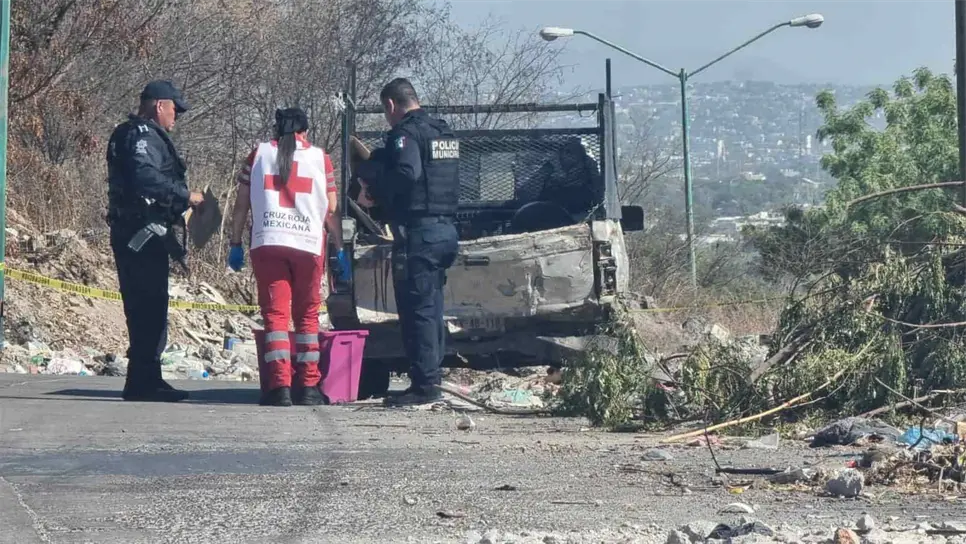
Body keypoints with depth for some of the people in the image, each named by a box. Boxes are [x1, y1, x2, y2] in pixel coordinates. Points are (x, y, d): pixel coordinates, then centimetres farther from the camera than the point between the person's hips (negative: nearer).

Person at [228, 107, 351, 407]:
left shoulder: (259, 154, 11)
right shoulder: (320, 158, 9)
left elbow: (241, 204, 8)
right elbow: (331, 210, 6)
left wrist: (235, 244, 13)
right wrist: (340, 250, 11)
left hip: (267, 244, 0)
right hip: (309, 245, 0)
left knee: (275, 315, 0)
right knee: (307, 316, 10)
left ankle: (279, 386, -9)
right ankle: (308, 387, 8)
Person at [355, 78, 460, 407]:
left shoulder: (406, 133, -11)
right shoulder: (443, 133, 18)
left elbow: (405, 175, -27)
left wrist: (373, 188, -10)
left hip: (418, 232, -9)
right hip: (445, 229, 9)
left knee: (416, 309, -7)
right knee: (431, 308, 15)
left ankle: (423, 385, -8)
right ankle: (431, 377, 20)